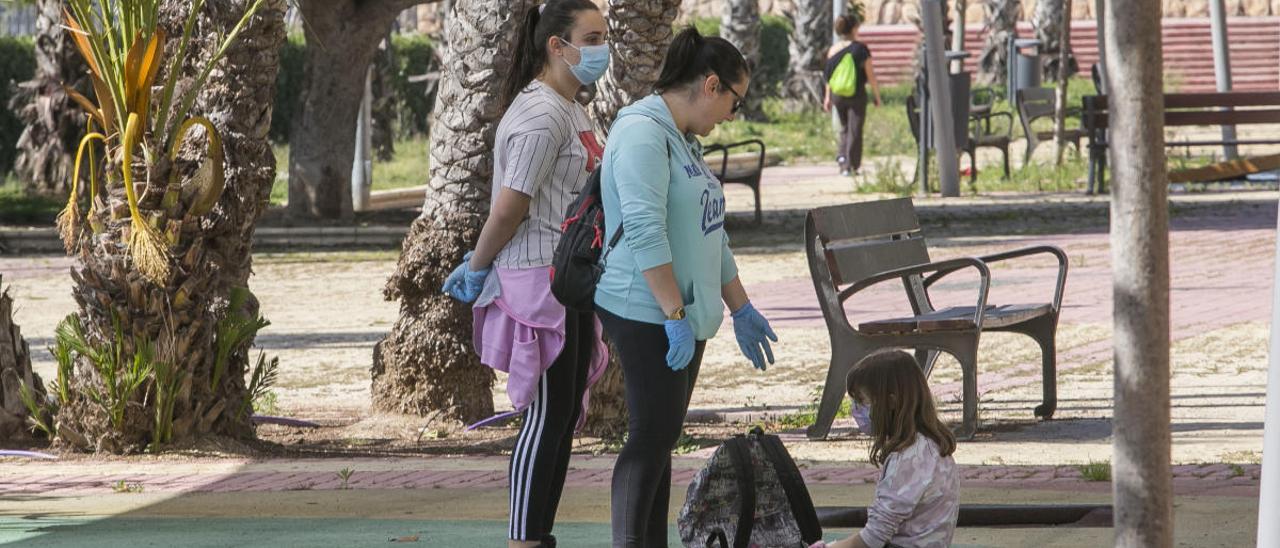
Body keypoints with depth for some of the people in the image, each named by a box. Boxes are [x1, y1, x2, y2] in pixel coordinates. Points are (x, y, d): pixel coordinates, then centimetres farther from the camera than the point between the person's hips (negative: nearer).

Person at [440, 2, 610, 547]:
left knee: (564, 417, 12)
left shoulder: (569, 109, 15)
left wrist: (478, 264, 12)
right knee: (547, 417, -7)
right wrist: (478, 269, -5)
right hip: (540, 279, -10)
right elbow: (509, 210, -18)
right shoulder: (541, 115, -18)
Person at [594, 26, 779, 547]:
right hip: (647, 313, -10)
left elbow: (710, 235, 24)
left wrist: (741, 309, 25)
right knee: (652, 436, -11)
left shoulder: (683, 140, 17)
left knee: (662, 436, 10)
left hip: (683, 313, 10)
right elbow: (645, 232, -23)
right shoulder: (642, 134, -15)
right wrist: (676, 316, -24)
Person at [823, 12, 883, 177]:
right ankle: (850, 166, 5)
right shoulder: (860, 49, -11)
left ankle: (841, 156, 3)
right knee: (854, 131, 5)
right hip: (857, 95, -4)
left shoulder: (834, 50, 1)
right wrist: (877, 96, 1)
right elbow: (870, 75, -9)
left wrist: (828, 97, 16)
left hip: (837, 95, 4)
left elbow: (828, 75, 6)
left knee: (844, 128, 21)